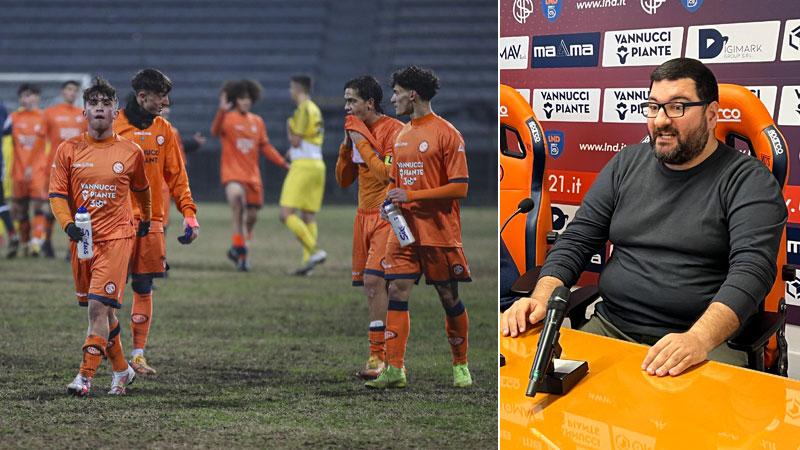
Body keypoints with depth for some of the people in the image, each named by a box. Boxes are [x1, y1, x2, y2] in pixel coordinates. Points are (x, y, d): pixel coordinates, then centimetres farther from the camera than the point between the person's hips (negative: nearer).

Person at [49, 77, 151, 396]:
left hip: (116, 238, -3)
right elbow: (57, 194, 1)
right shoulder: (68, 150, 2)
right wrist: (68, 225, -15)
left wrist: (144, 220, 28)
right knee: (102, 310, 13)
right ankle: (121, 370, 27)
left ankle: (86, 376, -13)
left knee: (99, 307, -14)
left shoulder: (131, 152, 0)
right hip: (81, 239, 3)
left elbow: (141, 189, 19)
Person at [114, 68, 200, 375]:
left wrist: (189, 214, 3)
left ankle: (138, 354, 10)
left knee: (144, 288, 5)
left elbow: (176, 175, 12)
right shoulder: (115, 128, -2)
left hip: (152, 222, 4)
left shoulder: (164, 130, 10)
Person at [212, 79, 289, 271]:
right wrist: (222, 111, -39)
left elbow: (266, 147, 18)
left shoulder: (257, 121, 12)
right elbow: (215, 131, -24)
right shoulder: (228, 118, -4)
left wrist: (284, 164, 11)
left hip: (252, 174, 6)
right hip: (232, 171, -6)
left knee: (252, 216, 7)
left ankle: (237, 249, 31)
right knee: (236, 194, -34)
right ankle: (239, 244, -24)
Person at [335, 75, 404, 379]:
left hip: (386, 216, -8)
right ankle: (384, 355, 12)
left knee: (374, 280, -18)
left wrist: (362, 141, -15)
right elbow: (343, 180, 16)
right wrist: (347, 144, 4)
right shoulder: (358, 131, 14)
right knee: (369, 285, 6)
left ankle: (379, 355, -16)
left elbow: (386, 174, -21)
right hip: (365, 216, 8)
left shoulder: (394, 129, -10)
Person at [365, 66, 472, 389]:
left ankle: (461, 366, 19)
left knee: (449, 298, 3)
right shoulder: (402, 135, 15)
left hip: (440, 233, -6)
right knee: (397, 292, -4)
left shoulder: (446, 133, -9)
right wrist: (391, 201, 2)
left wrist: (412, 196, -17)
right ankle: (394, 369, -5)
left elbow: (459, 187, -13)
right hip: (404, 230, 6)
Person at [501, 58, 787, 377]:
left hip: (709, 342, -5)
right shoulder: (627, 164, 15)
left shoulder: (748, 180, -3)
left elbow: (752, 268, -17)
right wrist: (542, 296, -7)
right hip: (610, 328, 5)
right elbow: (578, 239, 14)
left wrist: (700, 339, -34)